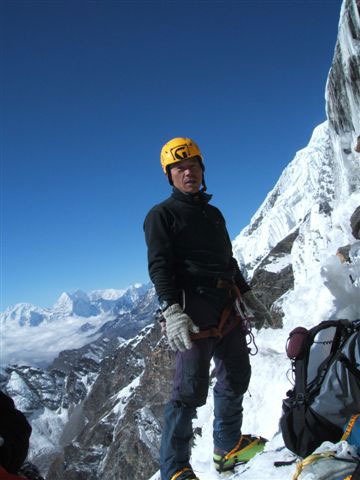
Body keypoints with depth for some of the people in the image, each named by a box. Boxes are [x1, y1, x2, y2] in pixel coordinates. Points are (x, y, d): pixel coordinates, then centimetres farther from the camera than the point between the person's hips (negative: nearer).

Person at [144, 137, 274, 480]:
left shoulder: (213, 214, 23)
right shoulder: (162, 215, 1)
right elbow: (159, 267, -11)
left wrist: (250, 301, 24)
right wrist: (172, 312, -24)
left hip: (226, 310, 8)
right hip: (192, 312, -7)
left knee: (236, 377, 14)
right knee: (191, 390, -11)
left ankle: (228, 447, 31)